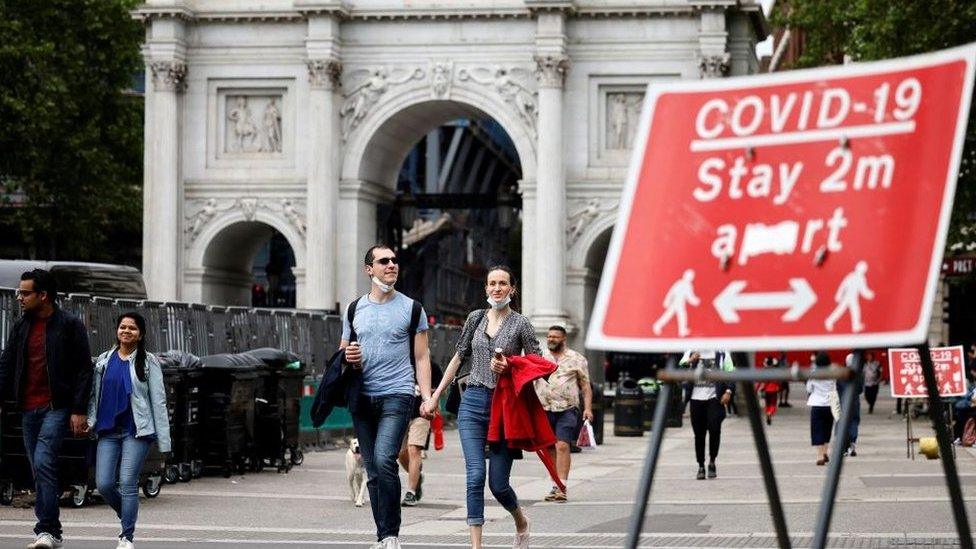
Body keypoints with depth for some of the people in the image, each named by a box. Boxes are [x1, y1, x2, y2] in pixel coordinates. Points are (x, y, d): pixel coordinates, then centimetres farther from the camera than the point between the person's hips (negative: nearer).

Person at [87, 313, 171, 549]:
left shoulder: (148, 362, 2)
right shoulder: (104, 360, 12)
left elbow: (158, 401, 0)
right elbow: (95, 394, 17)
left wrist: (163, 441, -4)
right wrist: (90, 419, 0)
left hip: (137, 431, -4)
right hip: (108, 431, 4)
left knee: (127, 483, -11)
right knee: (103, 484, -4)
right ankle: (128, 518, 23)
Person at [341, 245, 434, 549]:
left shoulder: (411, 308, 5)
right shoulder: (355, 309, 13)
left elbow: (421, 358, 5)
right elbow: (342, 352, 21)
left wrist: (427, 397, -5)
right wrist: (347, 358, -4)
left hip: (397, 395, -4)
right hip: (362, 397, 4)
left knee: (384, 459, -21)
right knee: (373, 472, 5)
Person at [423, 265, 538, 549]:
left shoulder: (521, 324, -1)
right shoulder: (476, 318, 10)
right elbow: (458, 357, 16)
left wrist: (509, 367, -16)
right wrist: (436, 395, 15)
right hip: (473, 402, 3)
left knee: (498, 484, 0)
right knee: (475, 476, -10)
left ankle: (521, 523, 31)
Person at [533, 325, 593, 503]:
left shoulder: (576, 359, 7)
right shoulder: (539, 357, 12)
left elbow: (586, 386, 8)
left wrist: (588, 408, -2)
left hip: (567, 410, -3)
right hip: (544, 410, 3)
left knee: (562, 446, -15)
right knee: (550, 449, 6)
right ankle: (556, 485, 15)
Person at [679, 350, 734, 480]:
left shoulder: (722, 354, 7)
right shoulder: (691, 353, 9)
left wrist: (728, 391, -9)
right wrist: (690, 361, -16)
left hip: (714, 398, -2)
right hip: (696, 398, 2)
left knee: (714, 429, -15)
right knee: (699, 434, 5)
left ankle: (712, 462, 3)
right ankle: (701, 466, 15)